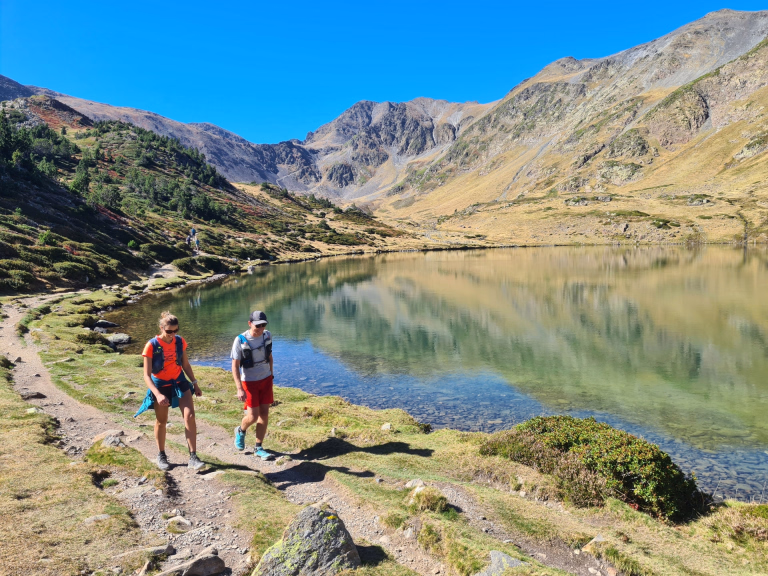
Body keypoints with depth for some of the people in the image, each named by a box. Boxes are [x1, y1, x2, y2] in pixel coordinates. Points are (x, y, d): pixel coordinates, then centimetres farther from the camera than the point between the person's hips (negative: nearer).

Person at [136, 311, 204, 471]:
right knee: (161, 421, 12)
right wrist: (158, 395, -32)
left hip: (179, 382, 3)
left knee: (190, 416, -11)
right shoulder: (151, 346, -20)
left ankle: (193, 457, -7)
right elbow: (147, 375, -20)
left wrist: (194, 383, 9)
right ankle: (161, 455, 34)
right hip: (160, 385, -3)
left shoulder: (180, 342, -8)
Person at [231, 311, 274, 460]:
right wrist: (239, 389, -20)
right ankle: (241, 431, 32)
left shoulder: (267, 336, -4)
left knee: (264, 414, 4)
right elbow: (235, 366, -15)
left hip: (266, 380, 4)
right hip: (249, 382, -4)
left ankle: (258, 448, 18)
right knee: (253, 416, -3)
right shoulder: (240, 340, -17)